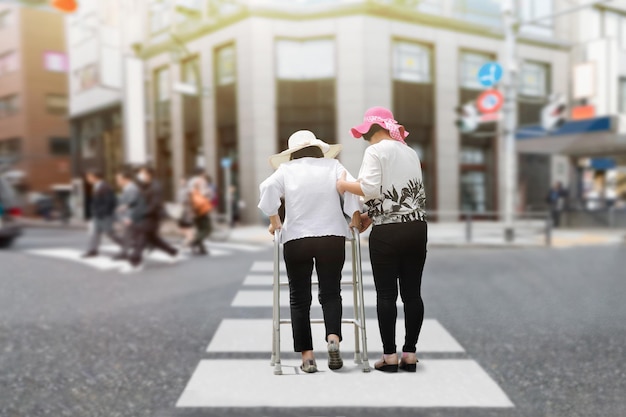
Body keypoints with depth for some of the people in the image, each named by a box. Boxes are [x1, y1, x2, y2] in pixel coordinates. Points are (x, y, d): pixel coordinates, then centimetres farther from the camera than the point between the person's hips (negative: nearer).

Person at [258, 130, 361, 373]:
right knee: (330, 293, 12)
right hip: (332, 237, 1)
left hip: (296, 240, -1)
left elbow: (268, 188, -10)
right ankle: (333, 338, -11)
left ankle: (307, 356, 6)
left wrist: (274, 220, 0)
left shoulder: (286, 169, 6)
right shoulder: (333, 165, 9)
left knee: (299, 298, 8)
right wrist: (356, 219, 3)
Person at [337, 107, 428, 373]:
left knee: (386, 294, 3)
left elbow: (370, 189, -17)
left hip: (387, 232, -6)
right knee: (412, 292, 8)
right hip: (417, 227, 6)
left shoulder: (375, 151, -5)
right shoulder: (410, 152, 15)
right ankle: (410, 353, 16)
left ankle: (389, 355, 9)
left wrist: (344, 185, 1)